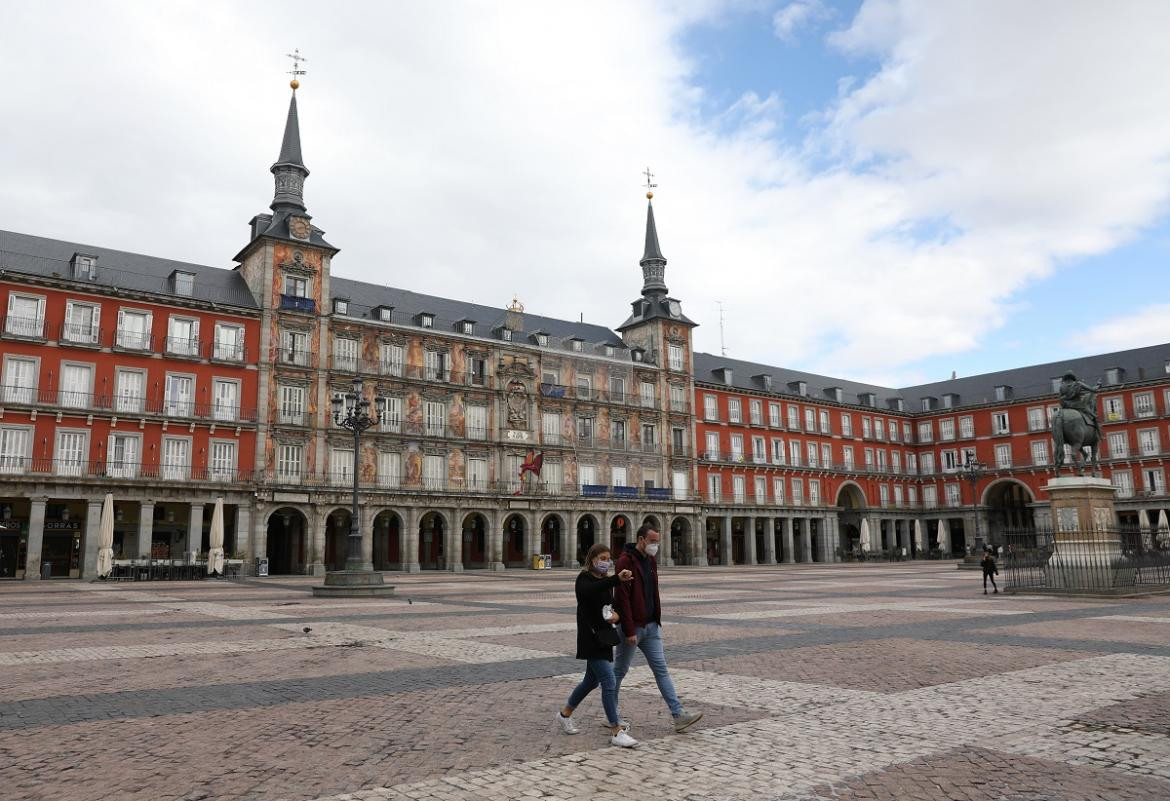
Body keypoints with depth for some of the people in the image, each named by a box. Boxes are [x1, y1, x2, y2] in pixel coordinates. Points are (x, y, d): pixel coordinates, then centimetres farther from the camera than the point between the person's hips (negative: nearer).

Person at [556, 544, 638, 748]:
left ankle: (565, 714, 39)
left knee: (592, 680, 20)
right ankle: (616, 732, -8)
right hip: (590, 638, -9)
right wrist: (617, 579, -50)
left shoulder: (606, 581, 11)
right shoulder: (584, 578, -14)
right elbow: (589, 591, -38)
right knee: (609, 682, -13)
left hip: (604, 636, 9)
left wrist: (615, 613, -6)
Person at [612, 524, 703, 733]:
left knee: (661, 669, 4)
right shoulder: (626, 561, -17)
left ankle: (679, 716, 2)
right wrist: (629, 631, -22)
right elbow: (622, 598, -21)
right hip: (632, 628, -7)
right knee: (619, 671, 7)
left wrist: (657, 620, 14)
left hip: (651, 626, 7)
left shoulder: (651, 561, 10)